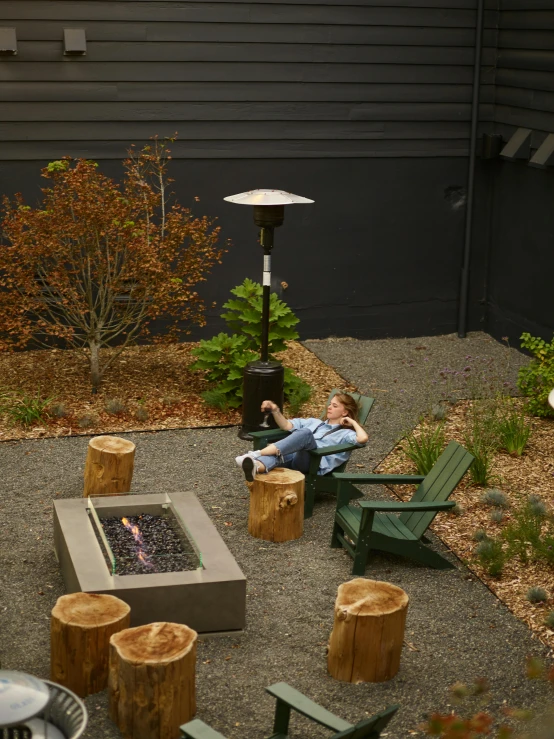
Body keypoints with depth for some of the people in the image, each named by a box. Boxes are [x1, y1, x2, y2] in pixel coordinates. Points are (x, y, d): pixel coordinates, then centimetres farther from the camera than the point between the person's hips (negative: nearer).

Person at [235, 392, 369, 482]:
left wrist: (352, 422, 13)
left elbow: (362, 438, -3)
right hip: (294, 455, 5)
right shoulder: (314, 422, 37)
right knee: (278, 454, -34)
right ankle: (257, 467, -70)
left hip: (315, 463, -5)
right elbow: (286, 426, 27)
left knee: (306, 433, -36)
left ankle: (258, 454, -52)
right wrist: (275, 411, 10)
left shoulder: (345, 433, 20)